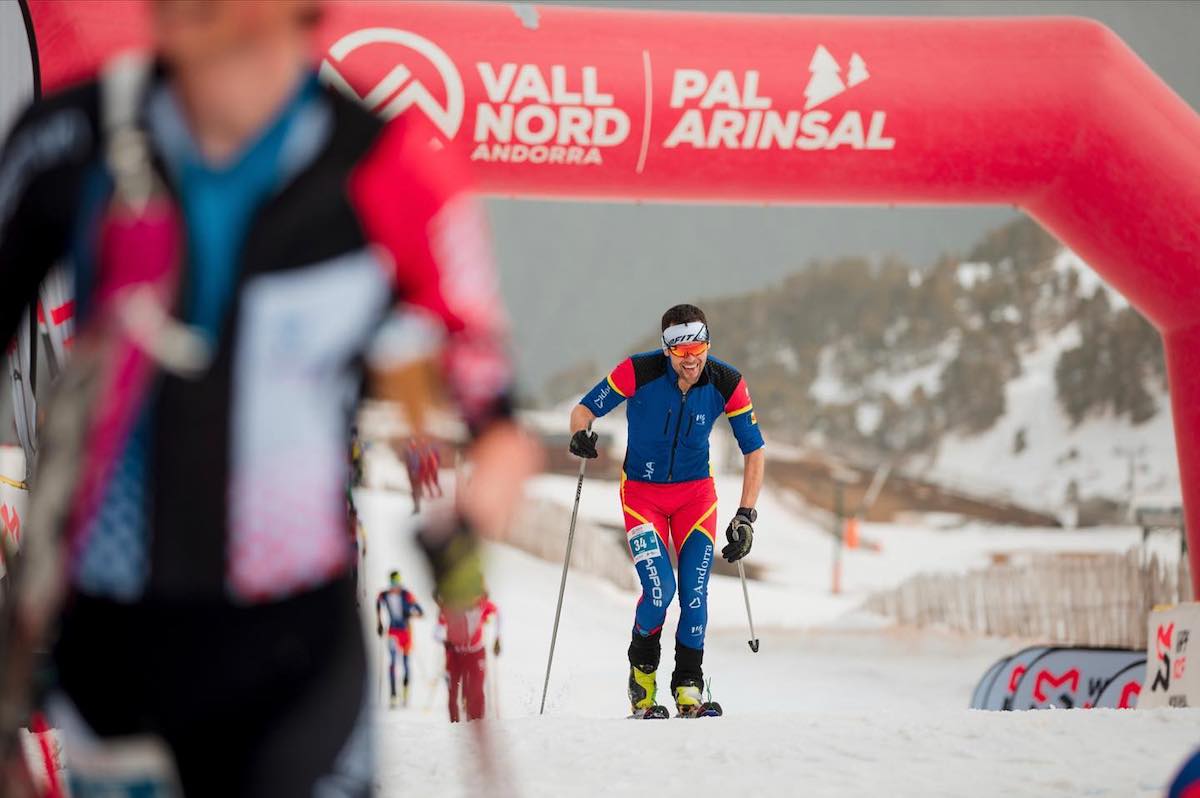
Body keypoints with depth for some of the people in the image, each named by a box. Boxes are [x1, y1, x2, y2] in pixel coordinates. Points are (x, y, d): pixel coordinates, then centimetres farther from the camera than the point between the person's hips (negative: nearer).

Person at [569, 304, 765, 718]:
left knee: (694, 594, -8)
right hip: (642, 492, -2)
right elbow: (584, 409, -12)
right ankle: (642, 670, 11)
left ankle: (688, 688, 8)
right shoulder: (638, 372, -22)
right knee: (659, 589, -16)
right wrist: (581, 434, -35)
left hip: (696, 492, 2)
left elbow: (754, 450, -5)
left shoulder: (727, 384, -15)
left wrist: (746, 515, -12)